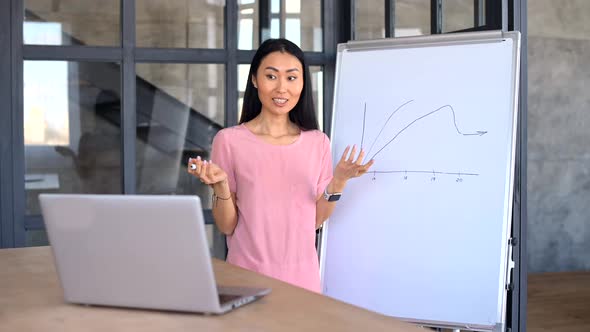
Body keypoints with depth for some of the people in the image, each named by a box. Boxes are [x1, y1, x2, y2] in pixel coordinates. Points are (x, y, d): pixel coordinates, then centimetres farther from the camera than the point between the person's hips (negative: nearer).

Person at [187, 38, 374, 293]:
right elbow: (227, 227, -4)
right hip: (247, 276, -2)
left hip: (303, 276, 3)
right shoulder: (229, 140, -7)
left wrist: (338, 182, -9)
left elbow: (315, 220, 4)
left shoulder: (318, 142, 2)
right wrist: (220, 186, -20)